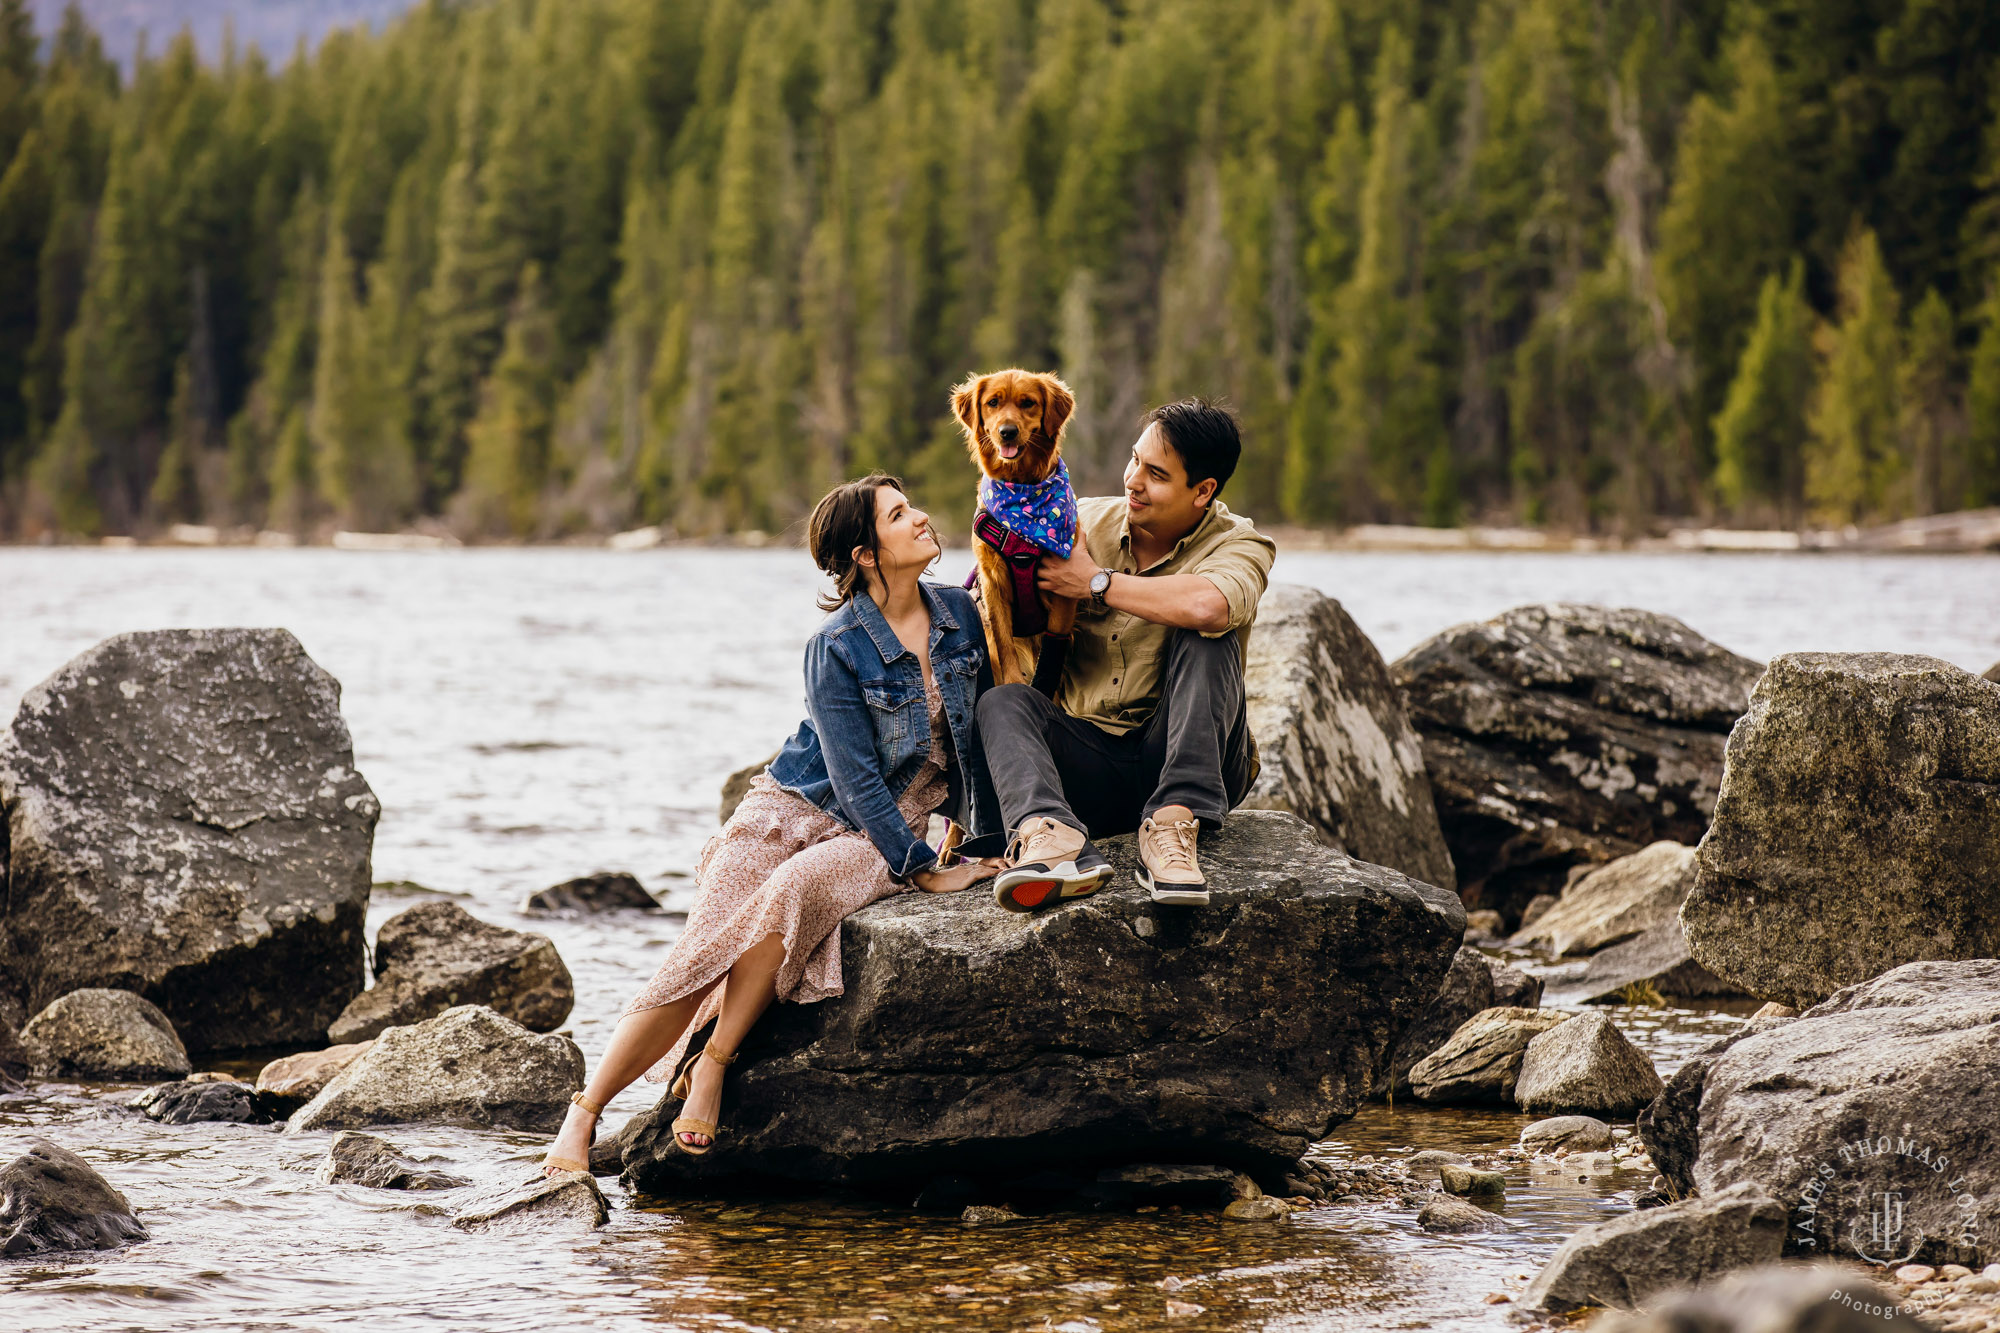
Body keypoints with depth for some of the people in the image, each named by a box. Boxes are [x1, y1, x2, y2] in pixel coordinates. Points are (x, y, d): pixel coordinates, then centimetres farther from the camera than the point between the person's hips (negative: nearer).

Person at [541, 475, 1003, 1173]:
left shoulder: (960, 614, 0)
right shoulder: (835, 649, -13)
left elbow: (981, 730, 11)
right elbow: (855, 777, -16)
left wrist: (989, 843, 7)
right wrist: (923, 870, -18)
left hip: (890, 834, 2)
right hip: (799, 809, -2)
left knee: (793, 889, -33)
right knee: (704, 957, -18)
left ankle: (711, 1066, -25)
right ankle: (583, 1115, -11)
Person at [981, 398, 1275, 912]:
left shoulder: (1239, 546, -6)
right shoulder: (1085, 522, 7)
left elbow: (1208, 605, -32)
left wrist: (1097, 582, -19)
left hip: (1193, 768, -4)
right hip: (1091, 763, 4)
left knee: (1204, 638, -26)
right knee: (1002, 702, -22)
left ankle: (1172, 825, -39)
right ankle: (1052, 839, -53)